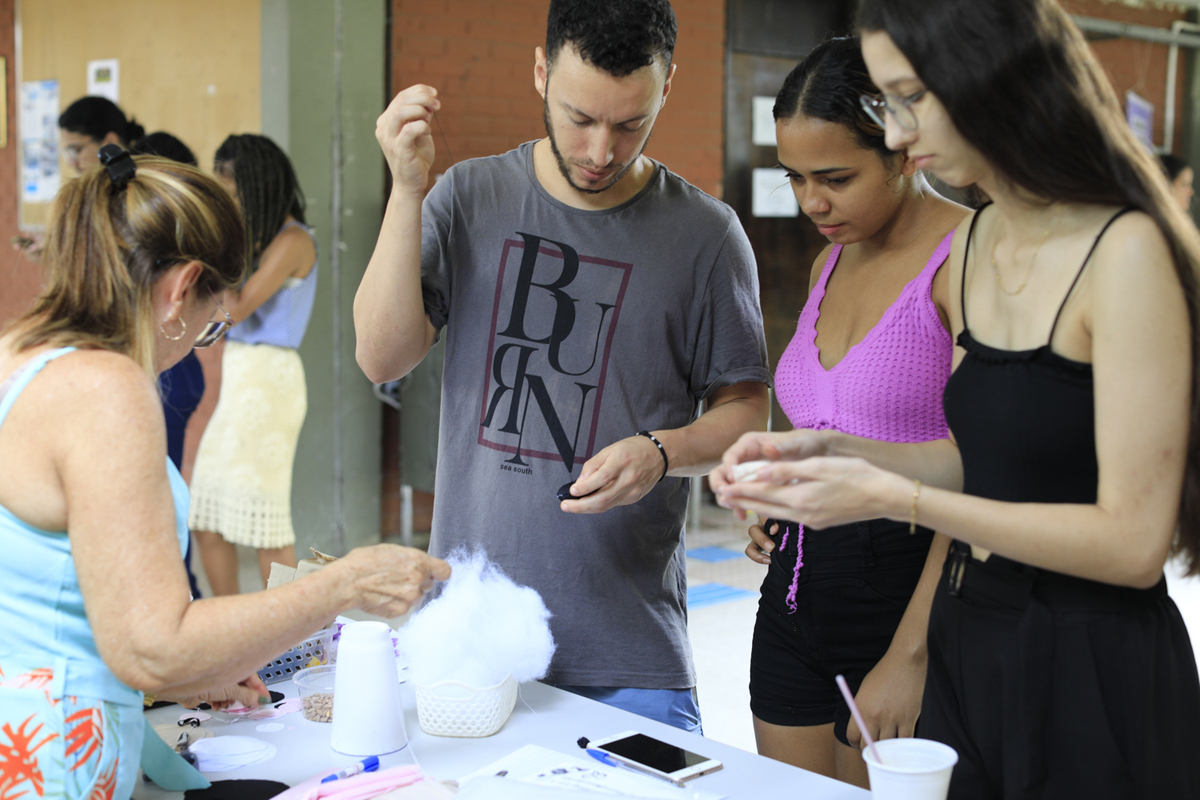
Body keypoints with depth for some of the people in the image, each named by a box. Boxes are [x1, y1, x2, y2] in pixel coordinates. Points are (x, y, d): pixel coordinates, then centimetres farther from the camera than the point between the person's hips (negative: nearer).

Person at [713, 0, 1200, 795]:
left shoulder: (1127, 253, -19)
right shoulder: (975, 245, 6)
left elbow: (1132, 541, -21)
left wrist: (895, 498, -22)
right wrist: (824, 456, 1)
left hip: (1094, 677, -7)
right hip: (968, 643, 7)